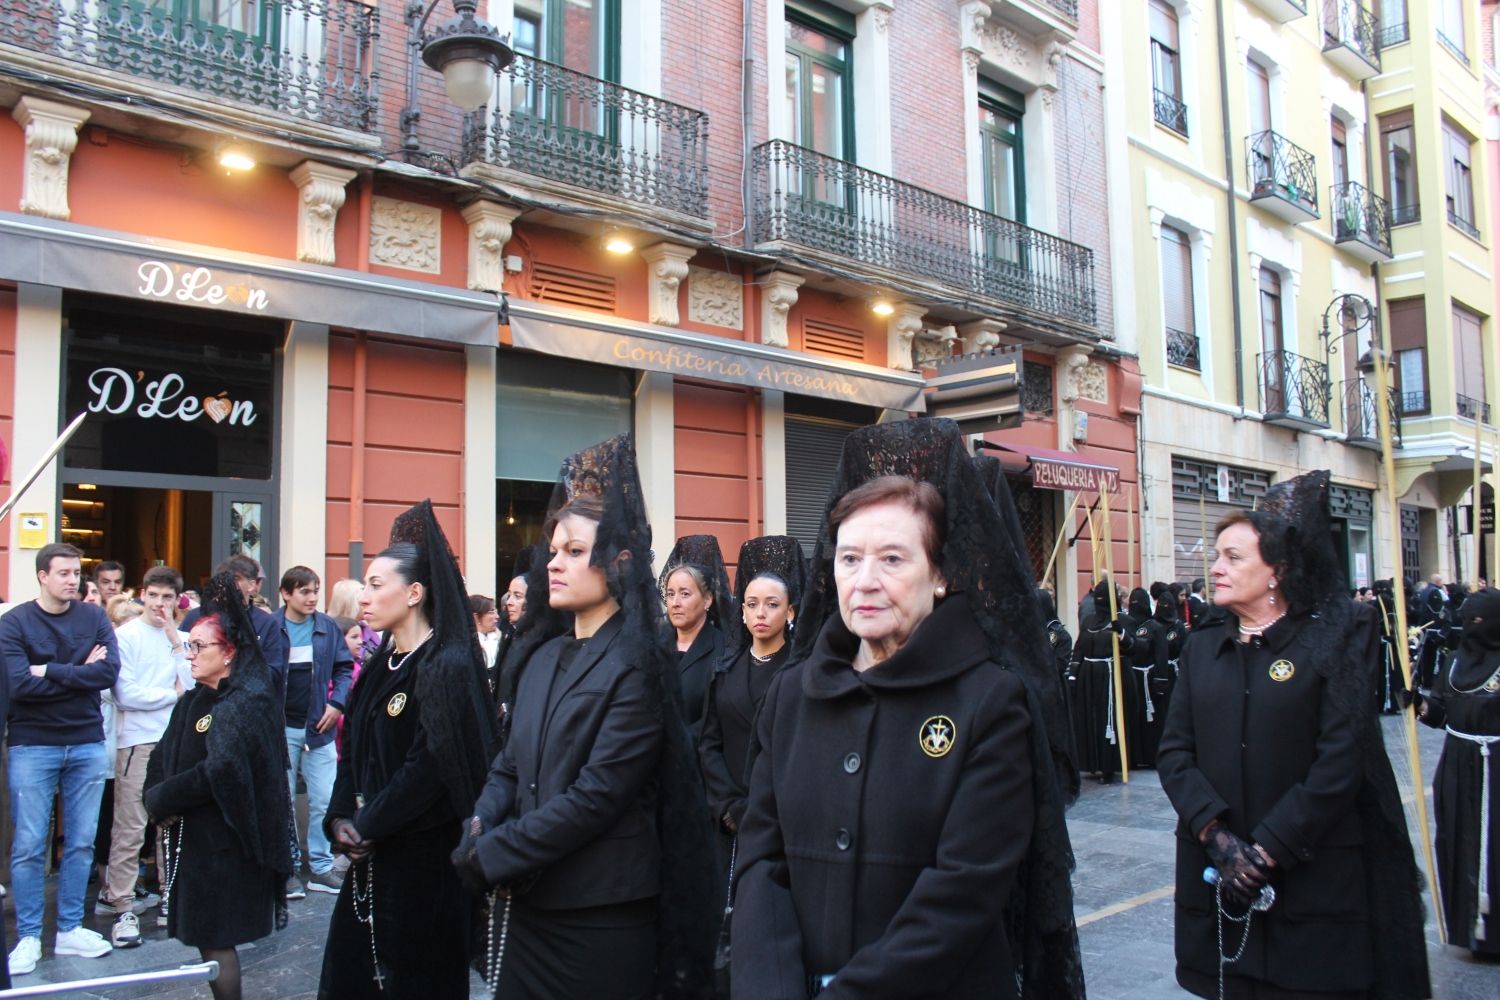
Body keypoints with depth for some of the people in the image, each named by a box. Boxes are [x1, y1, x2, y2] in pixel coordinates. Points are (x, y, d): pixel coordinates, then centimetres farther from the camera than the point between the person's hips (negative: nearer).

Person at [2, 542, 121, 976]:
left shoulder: (94, 617, 2)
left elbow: (110, 671, -10)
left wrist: (51, 671, -14)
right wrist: (79, 673, -12)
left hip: (88, 744, 3)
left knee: (81, 842, 8)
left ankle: (70, 930, 20)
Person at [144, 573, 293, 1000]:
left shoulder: (248, 702, -16)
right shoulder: (192, 701, 10)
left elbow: (221, 771, -25)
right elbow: (161, 757, 11)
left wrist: (162, 799, -14)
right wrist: (158, 798, -7)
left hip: (223, 843, -8)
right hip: (188, 836, 8)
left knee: (215, 941, 0)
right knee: (203, 934, 14)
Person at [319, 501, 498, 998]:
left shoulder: (449, 666, -16)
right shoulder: (380, 665, 9)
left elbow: (431, 766, -21)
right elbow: (353, 752, 12)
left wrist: (365, 826, -13)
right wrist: (341, 819, -3)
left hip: (424, 859, -8)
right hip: (371, 854, 8)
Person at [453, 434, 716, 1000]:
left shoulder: (634, 670, -14)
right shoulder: (545, 658, 9)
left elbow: (595, 798, -19)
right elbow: (509, 767, 11)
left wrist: (487, 857, -14)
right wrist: (479, 828, -9)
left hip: (599, 921, -7)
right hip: (524, 906, 7)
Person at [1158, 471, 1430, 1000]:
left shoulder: (1334, 643, -5)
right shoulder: (1202, 648, 7)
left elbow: (1341, 763, -13)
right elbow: (1173, 752, 1)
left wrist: (1267, 850, -16)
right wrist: (1216, 834, -14)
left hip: (1312, 881, -3)